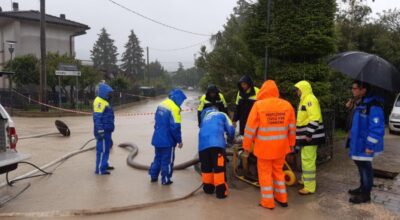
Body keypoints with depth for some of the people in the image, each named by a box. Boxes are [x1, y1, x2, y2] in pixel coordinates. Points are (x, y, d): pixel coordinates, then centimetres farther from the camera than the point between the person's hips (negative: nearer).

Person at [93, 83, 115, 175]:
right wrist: (100, 131, -24)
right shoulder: (99, 101, -15)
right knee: (102, 149, -6)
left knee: (106, 148, 18)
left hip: (107, 130, 10)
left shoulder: (104, 101, 16)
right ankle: (100, 169, 0)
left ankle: (104, 165, 30)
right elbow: (97, 118, -21)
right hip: (103, 131, -10)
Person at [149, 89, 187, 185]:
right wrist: (179, 140, -11)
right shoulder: (174, 108, -19)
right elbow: (175, 127, -21)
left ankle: (153, 176, 29)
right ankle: (165, 179, 15)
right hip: (168, 140, -7)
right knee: (167, 160, 6)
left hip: (157, 138, 8)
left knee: (157, 157, 20)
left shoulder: (161, 105, 6)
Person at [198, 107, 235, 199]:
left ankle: (208, 187, 28)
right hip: (216, 143, -4)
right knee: (219, 167, 0)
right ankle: (220, 190, 0)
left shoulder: (204, 118, 36)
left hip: (203, 144, 4)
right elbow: (230, 129, 16)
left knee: (206, 167, 15)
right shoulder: (221, 115, 24)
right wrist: (231, 138, 38)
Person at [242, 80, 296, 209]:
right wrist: (291, 143, 18)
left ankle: (268, 202, 17)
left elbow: (250, 128, -9)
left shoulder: (258, 105, -12)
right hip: (281, 146, 4)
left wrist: (246, 145, 1)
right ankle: (282, 198, 29)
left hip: (264, 147, -4)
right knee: (278, 171, 21)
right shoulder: (287, 105, -1)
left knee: (265, 173, 10)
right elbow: (292, 128, 6)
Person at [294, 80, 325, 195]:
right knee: (305, 158, 20)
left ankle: (309, 187, -2)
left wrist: (309, 134, -26)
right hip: (306, 135, 11)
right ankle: (305, 179, 35)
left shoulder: (310, 99, -16)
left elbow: (314, 119, -25)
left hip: (310, 136, -11)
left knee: (308, 160, -7)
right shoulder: (305, 100, 17)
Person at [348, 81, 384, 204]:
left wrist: (370, 145, -24)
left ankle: (366, 194, 15)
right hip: (359, 142, 9)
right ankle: (363, 188, 35)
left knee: (365, 166, 2)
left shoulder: (374, 106, -21)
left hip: (366, 144, -9)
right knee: (361, 165, 19)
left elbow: (377, 128, -25)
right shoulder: (362, 103, 10)